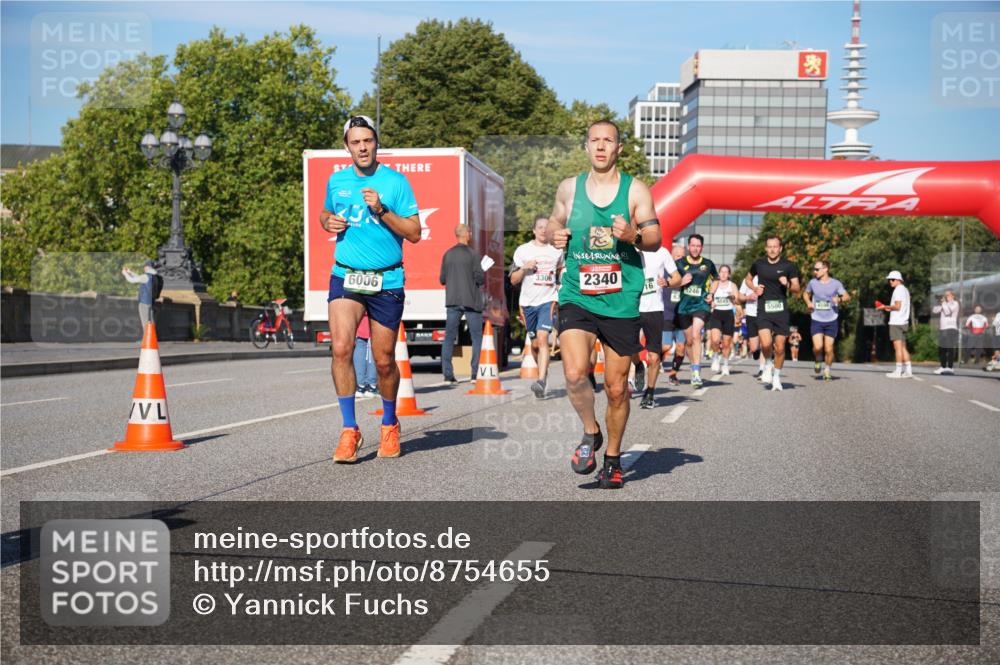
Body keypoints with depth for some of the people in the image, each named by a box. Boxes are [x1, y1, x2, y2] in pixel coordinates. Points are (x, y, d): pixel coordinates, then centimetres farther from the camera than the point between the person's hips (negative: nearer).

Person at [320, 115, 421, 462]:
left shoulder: (395, 181, -3)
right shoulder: (336, 181, 8)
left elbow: (414, 233, -6)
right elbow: (325, 214, 26)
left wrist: (381, 211, -18)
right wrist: (329, 222, 3)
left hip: (386, 281, -2)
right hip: (345, 277, 2)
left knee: (384, 361, 6)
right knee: (341, 348, -18)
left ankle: (389, 424, 30)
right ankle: (349, 430, -8)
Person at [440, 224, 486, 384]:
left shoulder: (448, 254, 5)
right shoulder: (473, 254, -8)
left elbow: (442, 279, 8)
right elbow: (480, 278, -11)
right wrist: (483, 277, 11)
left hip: (452, 300, 4)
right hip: (471, 300, -4)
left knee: (449, 337, 7)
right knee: (477, 337, 4)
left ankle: (448, 374, 3)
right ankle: (476, 372, -1)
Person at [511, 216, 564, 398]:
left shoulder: (556, 251, 8)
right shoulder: (523, 250, 4)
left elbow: (560, 270, 27)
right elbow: (513, 280, 4)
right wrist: (524, 268, -13)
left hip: (548, 300, -2)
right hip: (527, 302, 2)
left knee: (542, 338, -19)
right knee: (534, 343, 10)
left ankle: (541, 382, -26)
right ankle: (543, 371, 38)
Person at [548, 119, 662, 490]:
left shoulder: (635, 189, 3)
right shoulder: (569, 188, 8)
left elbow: (655, 239, 1)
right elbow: (555, 221, 23)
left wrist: (634, 235, -21)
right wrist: (555, 235, 0)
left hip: (621, 302, 0)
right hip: (577, 297, 1)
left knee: (616, 387, 6)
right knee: (574, 374, -20)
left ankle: (613, 458, 27)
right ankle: (591, 433, 9)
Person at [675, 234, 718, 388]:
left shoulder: (708, 264, 5)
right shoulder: (679, 263, 2)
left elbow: (715, 279, 23)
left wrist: (711, 293, 8)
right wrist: (681, 282, -12)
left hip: (701, 304, -2)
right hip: (684, 305, 2)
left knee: (696, 336, -22)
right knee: (689, 341, 10)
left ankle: (696, 373, -24)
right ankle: (694, 369, 30)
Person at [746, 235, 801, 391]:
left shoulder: (789, 266, 1)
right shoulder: (758, 264, 6)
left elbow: (797, 289, 2)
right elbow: (748, 279, 23)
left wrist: (788, 285, -19)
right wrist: (755, 288, 3)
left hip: (781, 309, 0)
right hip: (763, 309, 0)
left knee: (780, 347, 1)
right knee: (766, 343, -18)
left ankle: (776, 375, 21)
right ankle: (768, 364, 13)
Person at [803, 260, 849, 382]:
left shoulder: (836, 283, -2)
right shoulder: (812, 282, 3)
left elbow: (847, 296, 4)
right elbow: (806, 294, 20)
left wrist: (839, 299, -18)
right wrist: (808, 302, 0)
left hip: (831, 321, -1)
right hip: (816, 320, 1)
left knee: (828, 349, 0)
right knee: (818, 347, -14)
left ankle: (828, 369, 23)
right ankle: (818, 361, 19)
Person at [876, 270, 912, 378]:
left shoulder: (898, 290, -11)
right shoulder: (905, 290, 18)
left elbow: (897, 306, -18)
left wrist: (885, 307, -6)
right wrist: (890, 308, 18)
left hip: (896, 323, -10)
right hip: (903, 322, 10)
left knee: (898, 347, -7)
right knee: (903, 347, 11)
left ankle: (898, 371, -6)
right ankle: (908, 370, 10)